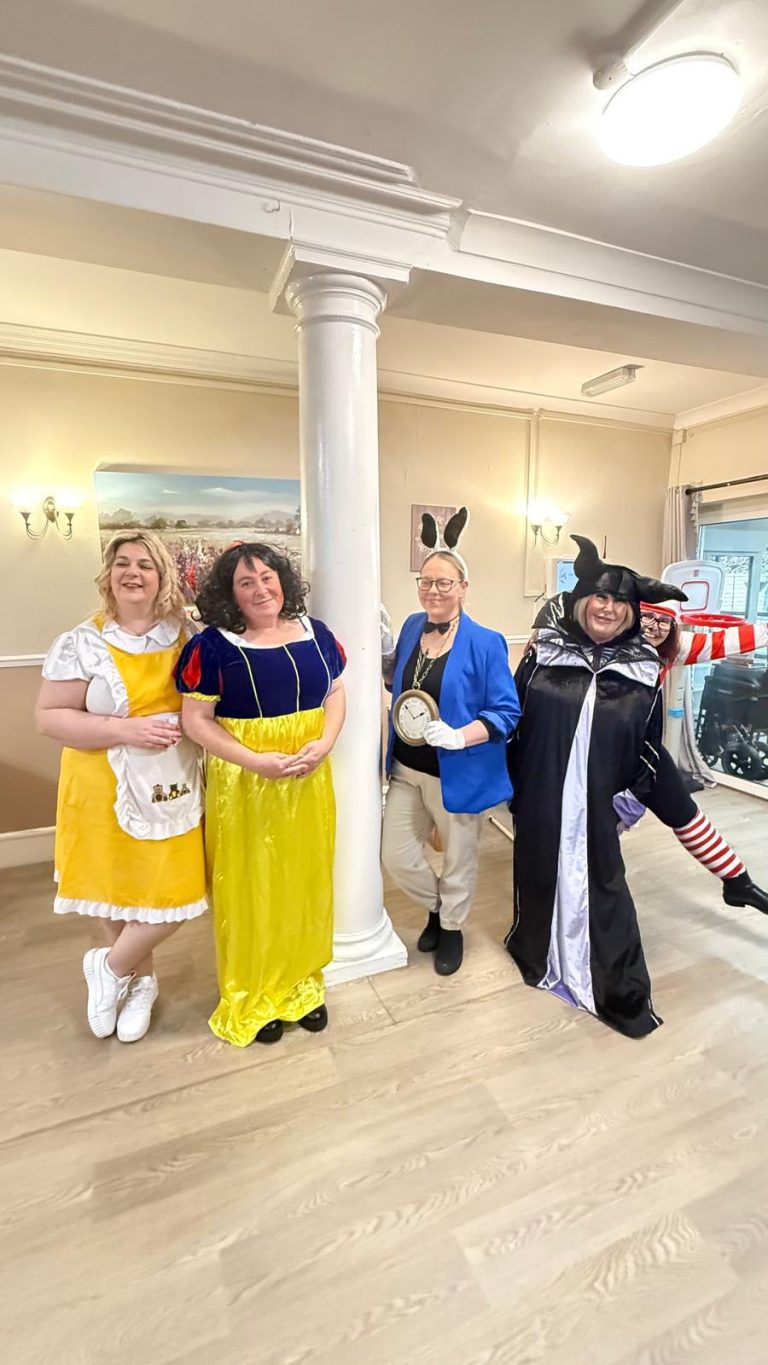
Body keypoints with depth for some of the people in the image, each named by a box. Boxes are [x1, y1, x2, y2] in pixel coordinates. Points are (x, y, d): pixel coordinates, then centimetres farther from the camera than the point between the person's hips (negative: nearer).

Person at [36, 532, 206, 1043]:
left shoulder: (186, 635, 1)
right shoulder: (82, 643, -6)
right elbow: (50, 716, -7)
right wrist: (125, 730, -19)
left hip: (170, 791, 2)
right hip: (107, 791, -2)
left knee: (174, 895, 2)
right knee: (119, 890, 12)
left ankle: (110, 968, 32)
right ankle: (141, 980, 40)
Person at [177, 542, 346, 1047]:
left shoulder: (315, 633, 2)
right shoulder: (212, 645, -9)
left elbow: (336, 692, 7)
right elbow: (195, 719, -10)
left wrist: (323, 745, -11)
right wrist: (257, 760, -20)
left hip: (310, 780, 4)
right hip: (244, 784, -3)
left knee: (305, 881, 15)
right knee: (251, 887, 9)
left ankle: (302, 983, 37)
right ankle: (251, 997, 31)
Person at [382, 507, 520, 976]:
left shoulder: (485, 643, -16)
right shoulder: (412, 627, 1)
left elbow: (506, 712, -15)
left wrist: (459, 736, -29)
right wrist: (385, 651, -1)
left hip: (457, 774, -5)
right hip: (407, 769, 5)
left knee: (458, 861, 16)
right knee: (396, 857, 13)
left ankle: (452, 929, 46)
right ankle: (436, 908, 44)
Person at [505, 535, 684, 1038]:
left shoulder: (644, 670, -1)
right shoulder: (544, 651, -4)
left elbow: (650, 743, 6)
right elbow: (514, 718, 1)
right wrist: (511, 782, 1)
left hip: (599, 804, 0)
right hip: (541, 797, 1)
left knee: (598, 881, 11)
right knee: (540, 873, 16)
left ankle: (620, 990, 30)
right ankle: (540, 953, 43)